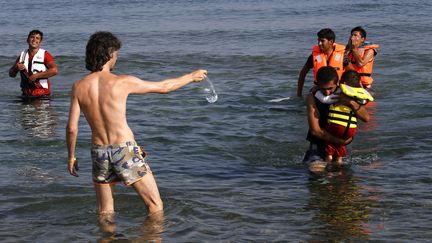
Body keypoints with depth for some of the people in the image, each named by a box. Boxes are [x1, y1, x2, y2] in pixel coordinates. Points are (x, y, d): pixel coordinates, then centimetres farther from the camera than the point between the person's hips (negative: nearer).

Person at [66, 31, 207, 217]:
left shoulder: (79, 87, -2)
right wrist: (191, 77, 16)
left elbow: (72, 128, -2)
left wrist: (71, 156, 13)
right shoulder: (122, 82, -11)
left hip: (99, 153, 4)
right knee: (155, 207, 6)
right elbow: (163, 87, 1)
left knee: (105, 213, 18)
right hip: (125, 150, -4)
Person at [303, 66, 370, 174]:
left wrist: (352, 103, -27)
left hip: (342, 142, 4)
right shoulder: (312, 97, -15)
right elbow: (315, 130, -18)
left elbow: (366, 118, -10)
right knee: (316, 171, -24)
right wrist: (340, 141, -21)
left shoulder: (343, 94, -7)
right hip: (320, 142, -3)